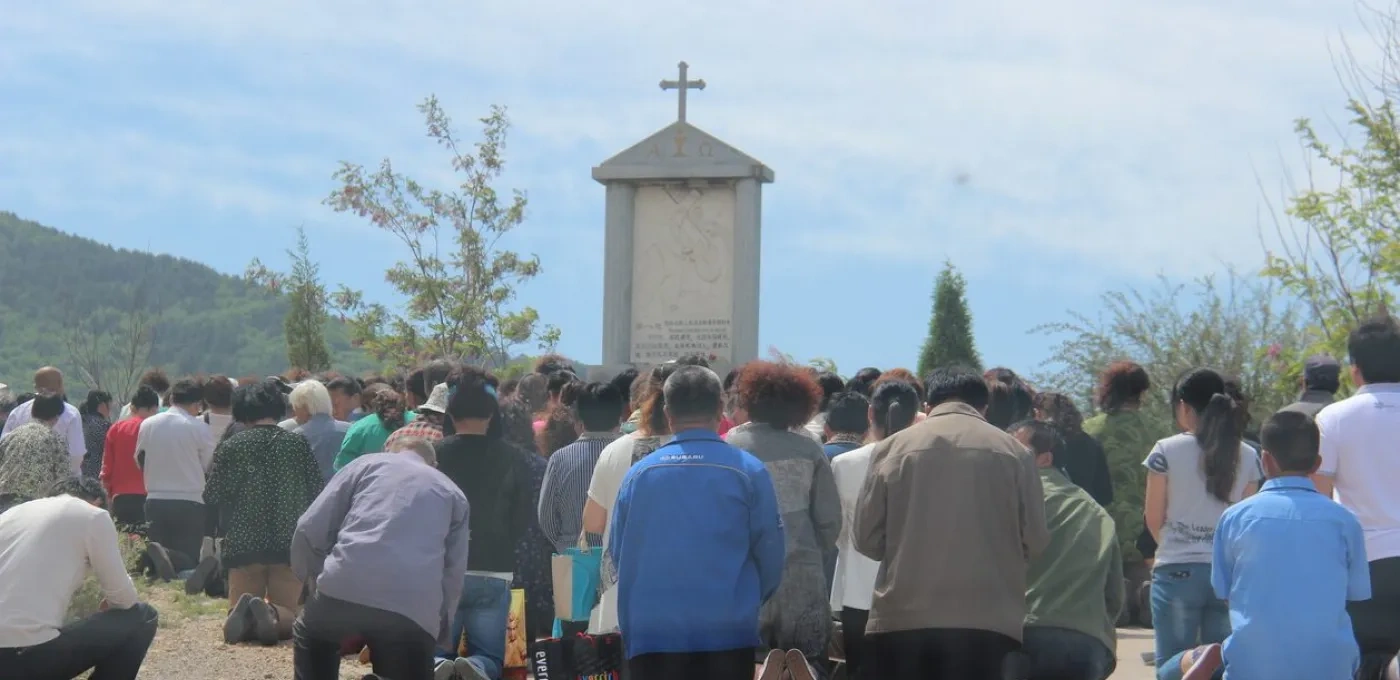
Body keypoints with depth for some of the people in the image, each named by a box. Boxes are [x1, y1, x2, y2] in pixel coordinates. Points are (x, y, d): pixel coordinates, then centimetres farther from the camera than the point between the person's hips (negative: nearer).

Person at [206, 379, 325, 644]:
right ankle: (272, 614, -30)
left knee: (238, 618, 8)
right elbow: (318, 492, 5)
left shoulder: (231, 447, 1)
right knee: (287, 613, 6)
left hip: (243, 544, 0)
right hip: (289, 543, 0)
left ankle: (243, 614, -29)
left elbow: (212, 498, 2)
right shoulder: (298, 443, 3)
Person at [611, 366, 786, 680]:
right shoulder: (748, 471, -4)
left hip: (653, 632, 1)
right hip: (728, 632, -1)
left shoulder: (639, 473, 1)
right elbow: (770, 552, 1)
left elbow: (619, 553, 8)